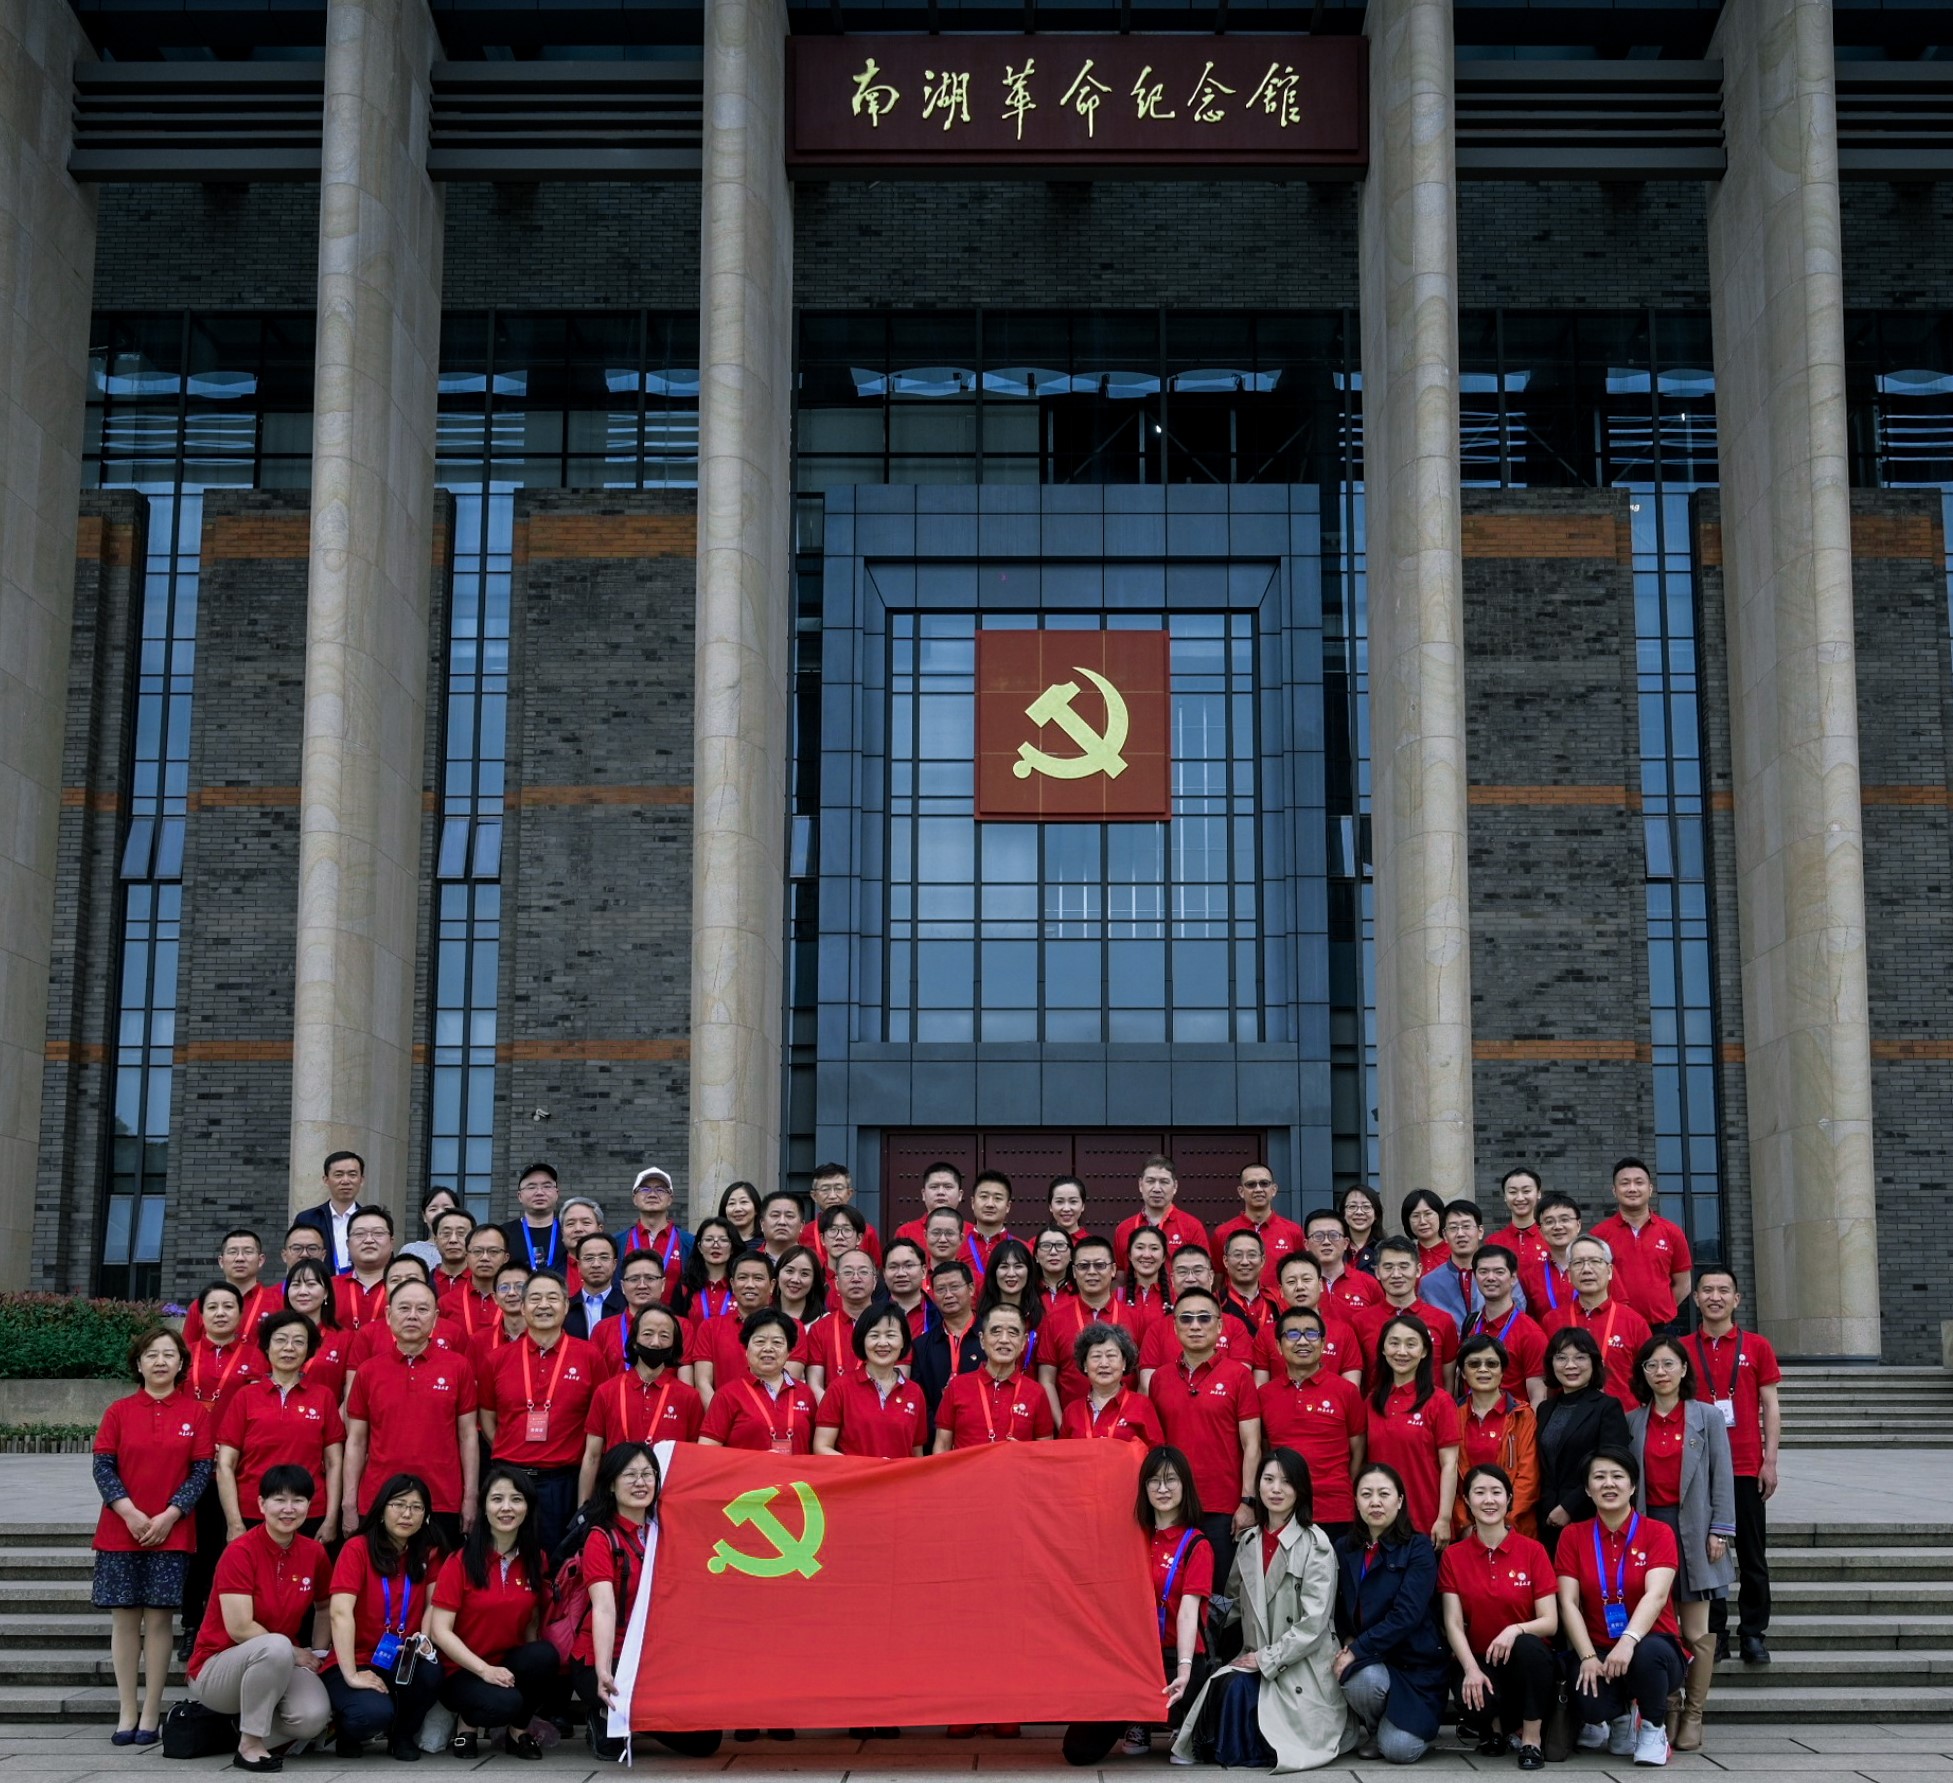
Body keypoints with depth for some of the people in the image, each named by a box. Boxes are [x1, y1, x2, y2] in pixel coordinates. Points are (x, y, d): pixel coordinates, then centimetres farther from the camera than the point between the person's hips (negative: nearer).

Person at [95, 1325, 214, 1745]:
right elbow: (103, 1466, 0)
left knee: (158, 1618, -1)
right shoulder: (119, 1411, 5)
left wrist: (169, 1515, -11)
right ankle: (126, 1712, 8)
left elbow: (203, 1471, 0)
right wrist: (129, 1512, -12)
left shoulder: (196, 1414, 3)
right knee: (124, 1618, 2)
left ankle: (151, 1714, 5)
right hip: (120, 1531, 1)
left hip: (172, 1532, -1)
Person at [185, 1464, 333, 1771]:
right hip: (217, 1668, -5)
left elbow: (324, 1607, 19)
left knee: (314, 1717, -28)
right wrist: (295, 1653, -14)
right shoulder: (241, 1552, -16)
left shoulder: (314, 1553, 0)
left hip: (283, 1665, 5)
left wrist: (316, 1656, 6)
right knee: (275, 1647, -38)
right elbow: (240, 1628, -22)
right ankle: (250, 1745, -20)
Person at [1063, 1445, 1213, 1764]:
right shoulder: (1133, 1535, 10)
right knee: (1080, 1749, -12)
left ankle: (1181, 1724, 0)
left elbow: (1188, 1611, -18)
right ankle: (1139, 1725, 18)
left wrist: (1184, 1672, -30)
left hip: (1175, 1657, -4)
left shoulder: (1195, 1546, -6)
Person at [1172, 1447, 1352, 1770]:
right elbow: (1235, 1602, 22)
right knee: (1230, 1684, -30)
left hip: (1304, 1668, -4)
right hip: (1257, 1660, 4)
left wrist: (1267, 1659, -14)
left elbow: (1314, 1622, -13)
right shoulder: (1249, 1541, 12)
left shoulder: (1315, 1544, -7)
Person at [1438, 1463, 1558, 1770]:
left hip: (1528, 1662, 0)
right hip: (1480, 1660, 0)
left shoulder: (1533, 1551, -2)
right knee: (1473, 1696, -35)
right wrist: (1471, 1669, -22)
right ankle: (1496, 1725, 5)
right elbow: (1453, 1624, -4)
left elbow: (1550, 1622, -7)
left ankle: (1532, 1739, -14)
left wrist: (1516, 1629, -28)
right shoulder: (1453, 1556, 2)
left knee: (1528, 1645, -36)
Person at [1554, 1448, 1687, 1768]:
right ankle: (1618, 1718, 9)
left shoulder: (1658, 1533, -2)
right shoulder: (1573, 1535, 4)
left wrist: (1629, 1640, -36)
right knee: (1590, 1702, -33)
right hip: (1596, 1648, 1)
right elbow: (1568, 1603, -4)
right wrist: (1588, 1657, -20)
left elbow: (1656, 1595, -18)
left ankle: (1654, 1728, -6)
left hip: (1649, 1644, -1)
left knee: (1650, 1652, -39)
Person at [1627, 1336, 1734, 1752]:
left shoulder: (1707, 1417, 3)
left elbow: (1722, 1477, 1)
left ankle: (1693, 1716, 9)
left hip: (1691, 1530, -2)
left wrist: (1720, 1531, -4)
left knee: (1696, 1631, 0)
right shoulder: (1632, 1422, 8)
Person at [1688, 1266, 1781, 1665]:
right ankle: (1714, 1634, 11)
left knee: (1752, 1554, 3)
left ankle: (1754, 1635, 10)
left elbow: (1770, 1407, 5)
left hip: (1746, 1467, 0)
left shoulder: (1757, 1347, 4)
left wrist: (1770, 1461, -3)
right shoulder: (1681, 1349, 5)